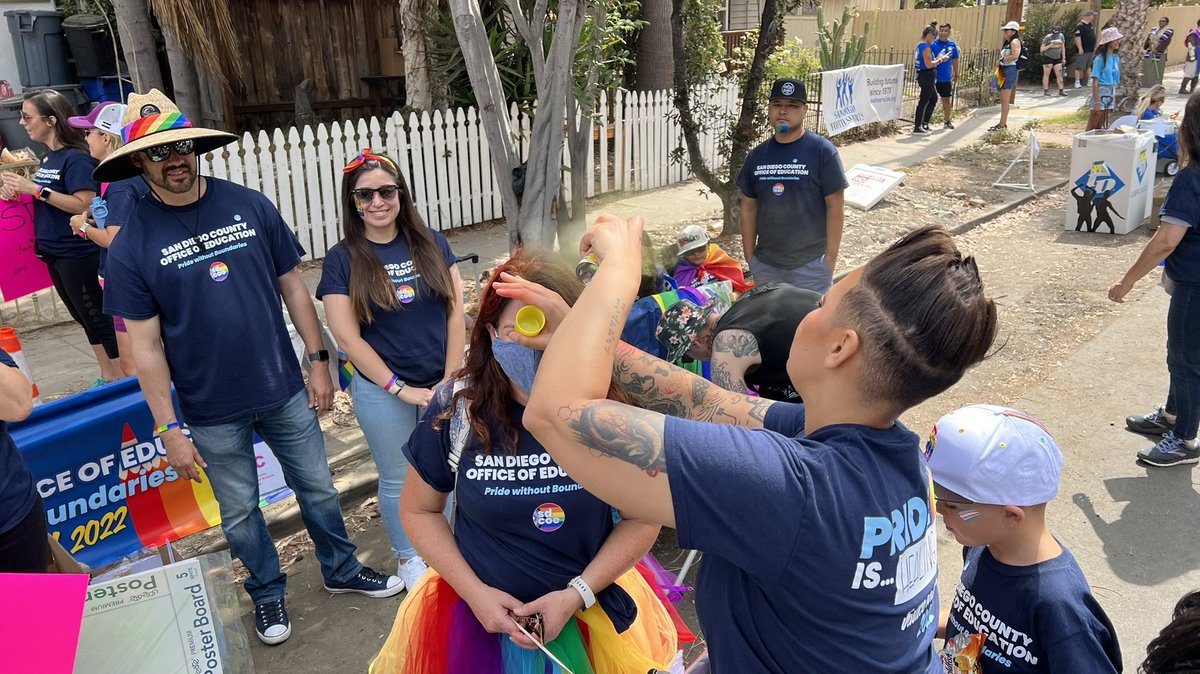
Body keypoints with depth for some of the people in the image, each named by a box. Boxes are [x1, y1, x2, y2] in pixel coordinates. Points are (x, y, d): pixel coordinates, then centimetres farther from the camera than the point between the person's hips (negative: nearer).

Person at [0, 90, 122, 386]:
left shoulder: (75, 158, -15)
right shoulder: (48, 158, 10)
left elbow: (84, 204, -24)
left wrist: (35, 189, -23)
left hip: (77, 254, -9)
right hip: (54, 254, 9)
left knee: (98, 318, -2)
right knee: (84, 318, 16)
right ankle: (108, 378, 27)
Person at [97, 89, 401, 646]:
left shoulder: (250, 206, -5)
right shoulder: (131, 244, -10)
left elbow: (292, 286, 2)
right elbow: (145, 345, -8)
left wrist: (318, 361, 2)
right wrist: (168, 429, -8)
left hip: (285, 391, 2)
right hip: (213, 412, -1)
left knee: (317, 487, 17)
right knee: (239, 512, 16)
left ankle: (341, 569, 40)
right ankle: (267, 591, 40)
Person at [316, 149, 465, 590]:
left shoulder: (431, 244, 0)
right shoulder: (342, 260, -7)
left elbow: (456, 313, -1)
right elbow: (348, 338, -9)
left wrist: (451, 380, -7)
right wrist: (400, 389, -12)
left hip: (443, 384, 2)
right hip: (382, 392, -2)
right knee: (398, 480, 14)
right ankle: (408, 558, 36)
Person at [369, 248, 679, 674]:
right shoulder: (455, 411, -15)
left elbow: (642, 516, -9)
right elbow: (418, 511, -2)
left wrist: (577, 594, -15)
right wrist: (475, 592, -11)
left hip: (593, 610, 0)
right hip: (485, 608, 1)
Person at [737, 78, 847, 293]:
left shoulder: (823, 151, -8)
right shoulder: (756, 156, 4)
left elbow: (835, 207, -8)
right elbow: (749, 208, 9)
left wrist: (830, 258, -10)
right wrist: (749, 257, 7)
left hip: (810, 264, -4)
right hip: (765, 264, 4)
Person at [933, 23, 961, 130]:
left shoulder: (952, 45, 6)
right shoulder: (933, 44, -8)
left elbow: (955, 60, 15)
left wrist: (956, 74, 18)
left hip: (946, 78, 5)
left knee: (947, 100, 14)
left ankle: (948, 121, 28)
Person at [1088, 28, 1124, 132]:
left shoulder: (1116, 57, 7)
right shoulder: (1100, 58, -13)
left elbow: (1115, 80, 12)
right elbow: (1095, 81, -14)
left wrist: (1114, 98, 10)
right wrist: (1096, 102, -17)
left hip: (1111, 93, 7)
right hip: (1101, 92, -7)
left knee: (1100, 127, 12)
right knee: (1092, 128, -2)